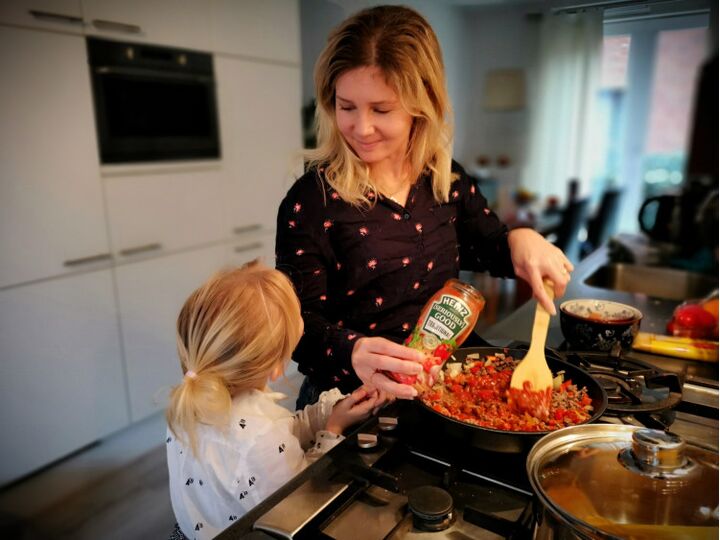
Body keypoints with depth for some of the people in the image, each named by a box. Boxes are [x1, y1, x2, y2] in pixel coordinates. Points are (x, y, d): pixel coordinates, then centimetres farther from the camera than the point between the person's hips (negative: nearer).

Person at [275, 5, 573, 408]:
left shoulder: (448, 180, 1)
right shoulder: (312, 200, -14)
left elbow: (487, 248, 17)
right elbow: (300, 321, -12)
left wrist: (519, 239, -6)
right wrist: (351, 350, -32)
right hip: (350, 402, -3)